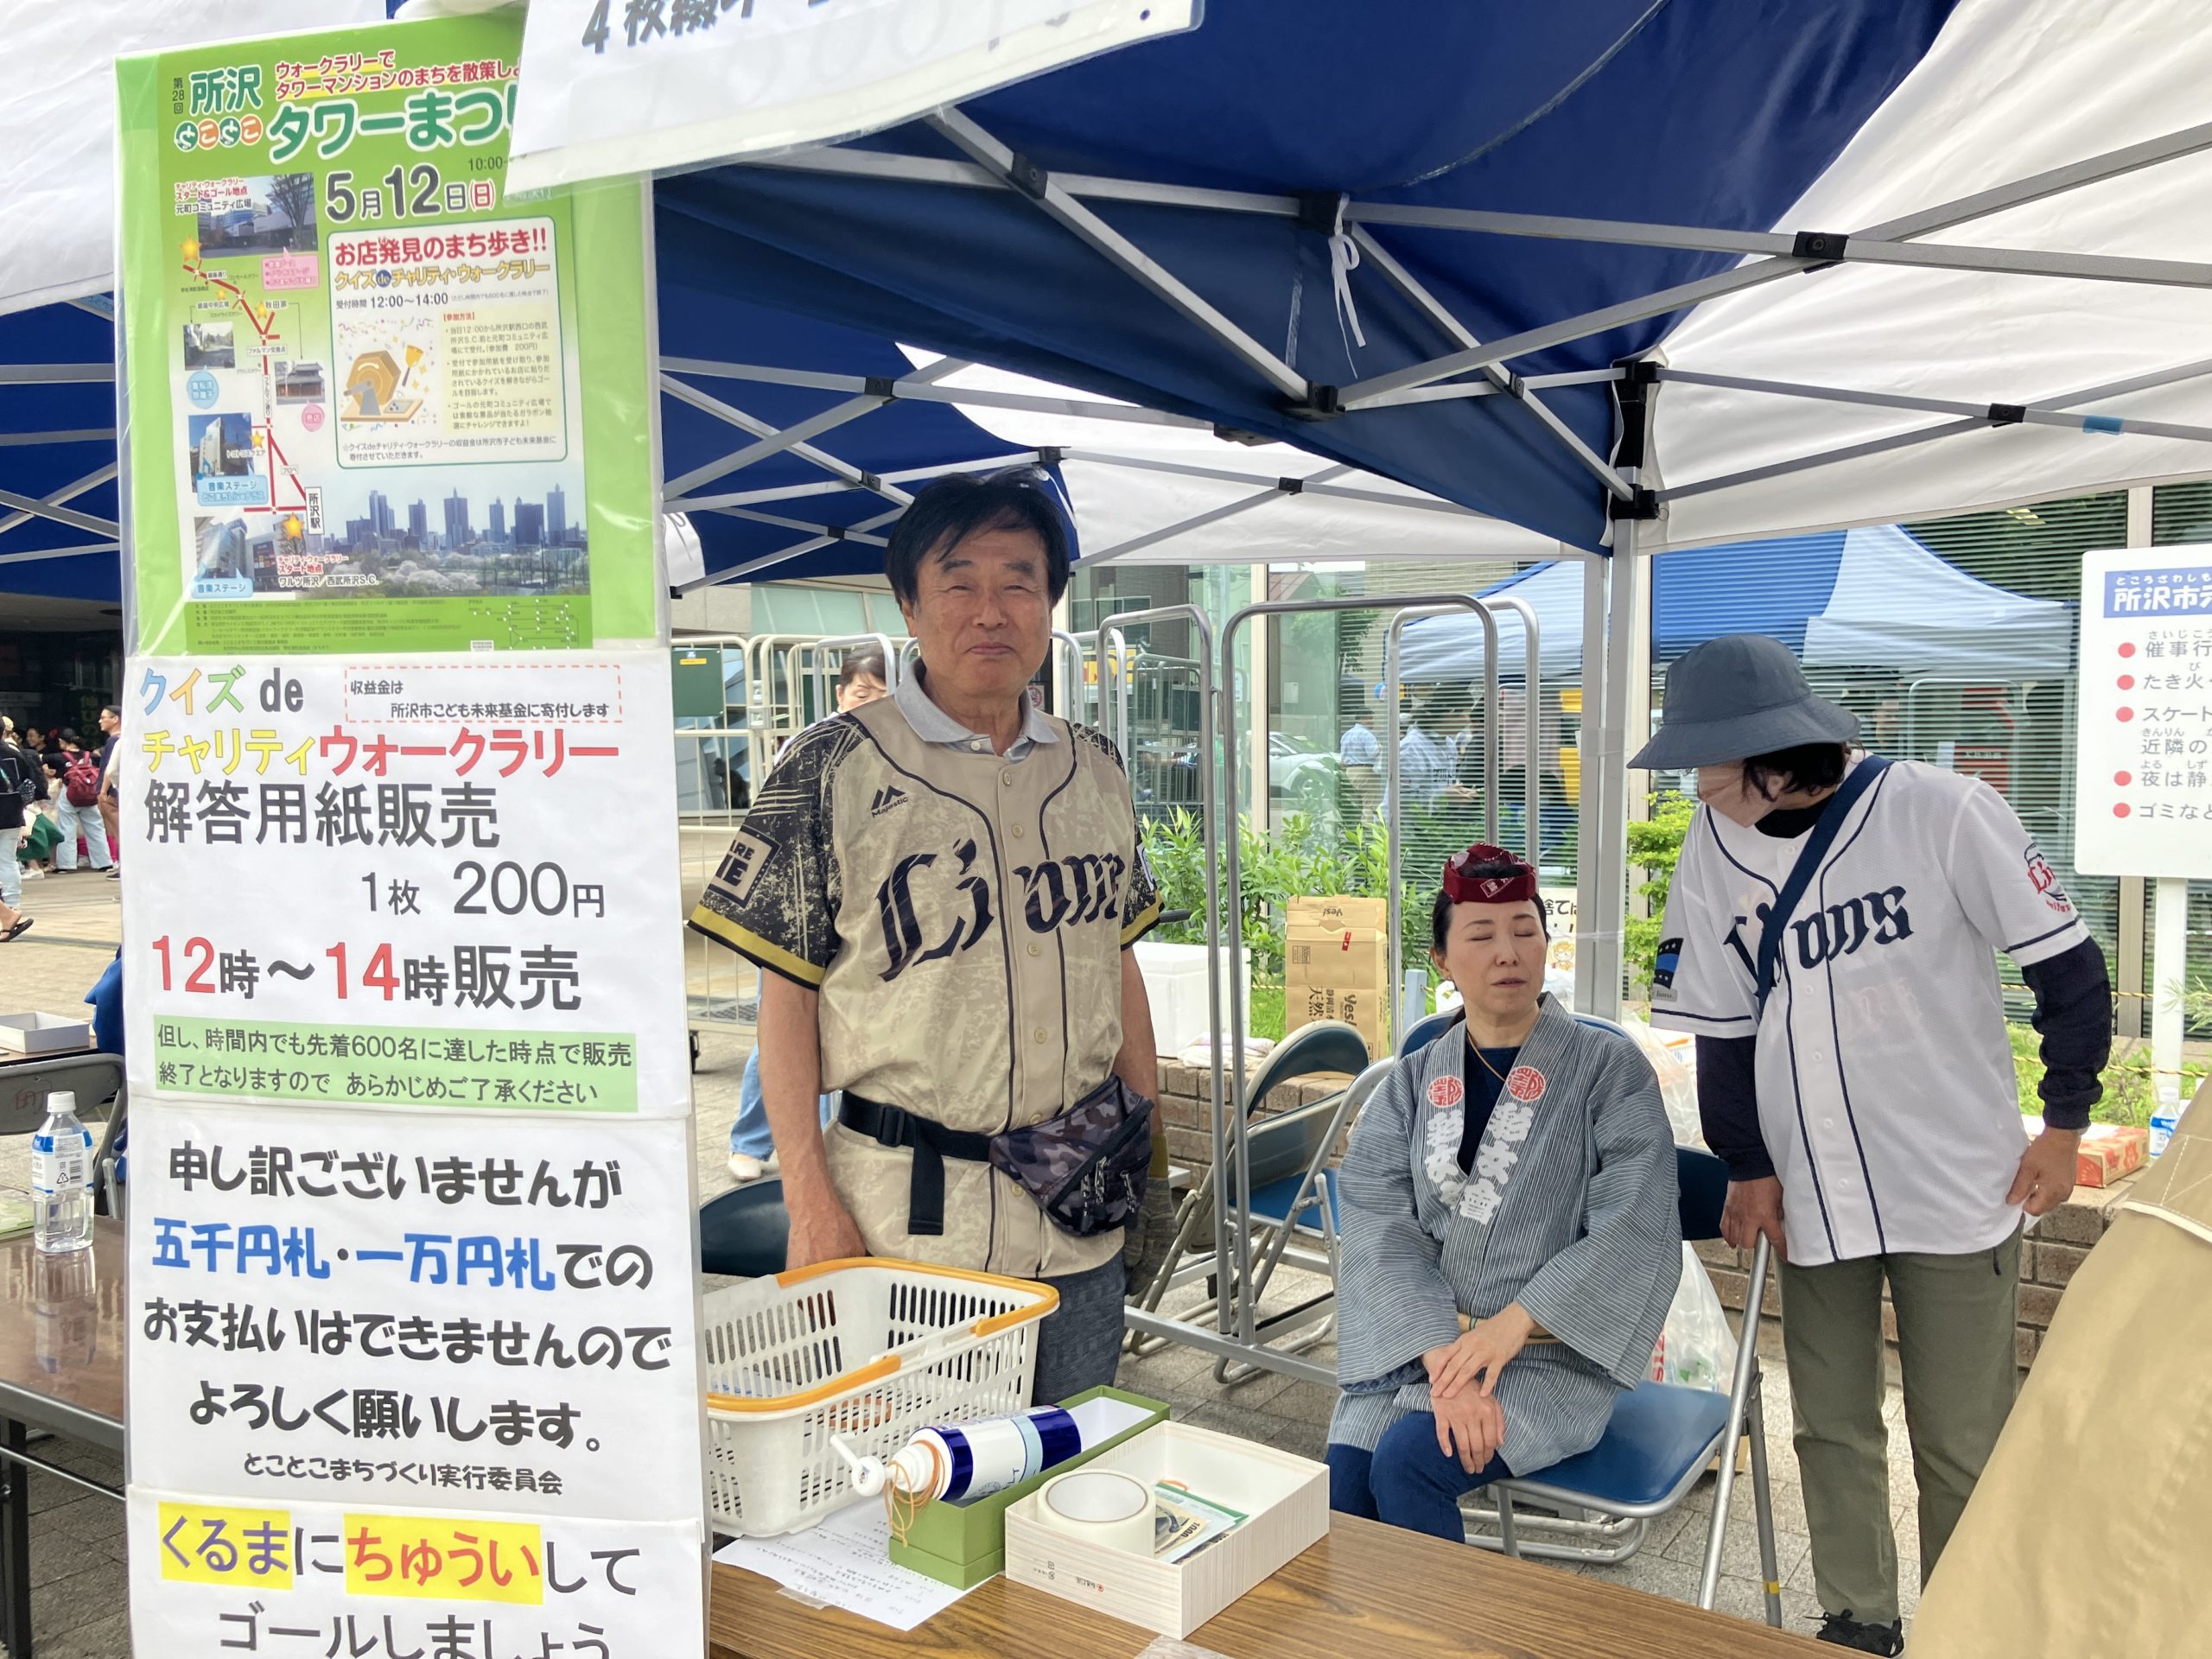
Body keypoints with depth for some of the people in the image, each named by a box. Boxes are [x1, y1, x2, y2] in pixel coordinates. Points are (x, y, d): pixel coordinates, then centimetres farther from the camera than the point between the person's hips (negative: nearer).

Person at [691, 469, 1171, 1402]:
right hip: (909, 1213, -4)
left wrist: (1151, 1157, 12)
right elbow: (787, 994, -7)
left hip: (1081, 1212, 5)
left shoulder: (1094, 771, 7)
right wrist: (810, 1202, -11)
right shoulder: (835, 768, -7)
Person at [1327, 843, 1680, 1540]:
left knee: (1408, 1463, -26)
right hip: (1420, 1342, 3)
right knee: (1341, 1474, -22)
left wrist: (1511, 1325, -19)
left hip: (1553, 1352, -3)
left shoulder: (1610, 1068, -1)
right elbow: (1380, 1227, -5)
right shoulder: (1412, 1083, 8)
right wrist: (1444, 1356, -20)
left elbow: (1632, 1228, -11)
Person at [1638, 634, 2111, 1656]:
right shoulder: (1714, 847, -3)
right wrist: (1746, 1166, 7)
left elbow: (2066, 965, -7)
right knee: (1832, 1429, 11)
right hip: (1810, 1193, 4)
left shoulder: (1944, 813, -15)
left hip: (1958, 1184, -3)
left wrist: (2065, 1122, -4)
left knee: (1962, 1444, 5)